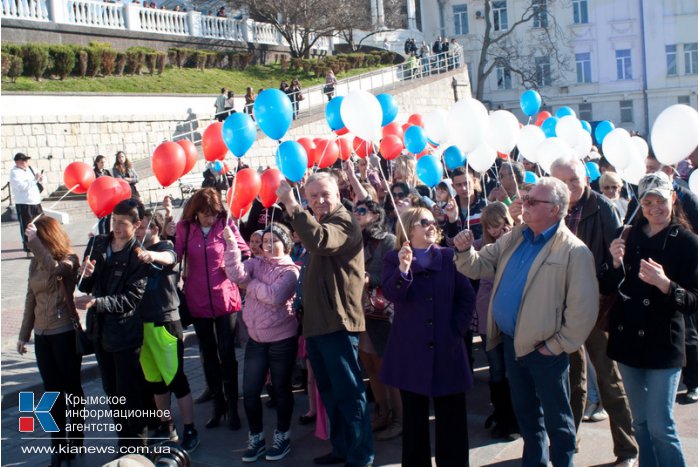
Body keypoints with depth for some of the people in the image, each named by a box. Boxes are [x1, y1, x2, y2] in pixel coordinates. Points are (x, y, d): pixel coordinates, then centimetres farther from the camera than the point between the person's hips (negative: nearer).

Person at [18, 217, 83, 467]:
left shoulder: (69, 260, -11)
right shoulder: (35, 263, 7)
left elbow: (54, 269, -35)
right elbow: (31, 299, 13)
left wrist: (34, 241, -33)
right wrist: (24, 334, 15)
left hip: (66, 333, -5)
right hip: (42, 335, 6)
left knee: (71, 387, 8)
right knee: (52, 391, 9)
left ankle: (76, 437, 26)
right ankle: (59, 444, 17)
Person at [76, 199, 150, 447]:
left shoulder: (139, 255, -15)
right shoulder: (97, 244, 3)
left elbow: (131, 298, -19)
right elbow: (85, 287, 8)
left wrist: (96, 303, -29)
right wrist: (85, 275, -14)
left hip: (125, 332, -6)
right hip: (100, 330, 7)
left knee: (129, 395, 1)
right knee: (112, 392, 19)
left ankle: (137, 449, 17)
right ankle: (123, 444, 34)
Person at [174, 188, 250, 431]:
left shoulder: (226, 225, -4)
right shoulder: (184, 228, -1)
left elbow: (244, 252, 0)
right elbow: (175, 256, -4)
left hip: (225, 298, -2)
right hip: (198, 300, 2)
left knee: (227, 353, 2)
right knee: (208, 354, 14)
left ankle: (232, 406, 15)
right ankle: (218, 403, 28)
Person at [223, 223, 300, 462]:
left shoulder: (290, 271, -8)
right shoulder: (255, 263, 6)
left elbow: (274, 296, -24)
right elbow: (236, 274, -15)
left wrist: (250, 284, -12)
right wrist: (231, 243, -23)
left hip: (282, 339, -4)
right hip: (256, 339, 5)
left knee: (281, 389, 9)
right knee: (250, 391, 7)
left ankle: (282, 437, 25)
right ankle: (256, 438, 24)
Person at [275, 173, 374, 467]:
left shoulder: (344, 222, -12)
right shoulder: (319, 222, 19)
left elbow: (319, 240, -34)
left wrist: (291, 204, -33)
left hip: (337, 322, -10)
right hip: (317, 322, 10)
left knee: (348, 392, -4)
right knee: (330, 393, 17)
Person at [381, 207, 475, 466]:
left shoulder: (449, 257, 6)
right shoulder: (394, 259, 2)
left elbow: (467, 297, 5)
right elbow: (391, 294, -16)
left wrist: (457, 330, -4)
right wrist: (403, 268, -32)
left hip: (447, 348, 1)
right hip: (410, 349, -1)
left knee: (451, 415, 6)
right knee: (414, 416, 9)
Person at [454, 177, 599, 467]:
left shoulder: (574, 251, -17)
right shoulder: (514, 238, 6)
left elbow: (583, 310, -20)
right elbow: (480, 266, 9)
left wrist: (557, 346, -16)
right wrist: (465, 250, -11)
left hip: (544, 349, -7)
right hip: (512, 341, 7)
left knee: (556, 418, 10)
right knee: (525, 411, 22)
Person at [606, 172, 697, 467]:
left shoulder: (686, 243, -7)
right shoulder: (629, 237, 5)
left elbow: (694, 303, -11)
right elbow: (610, 288, 5)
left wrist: (665, 284, -27)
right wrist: (616, 263, -12)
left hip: (662, 345, -4)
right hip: (627, 340, 5)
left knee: (660, 426, -3)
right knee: (640, 422, 15)